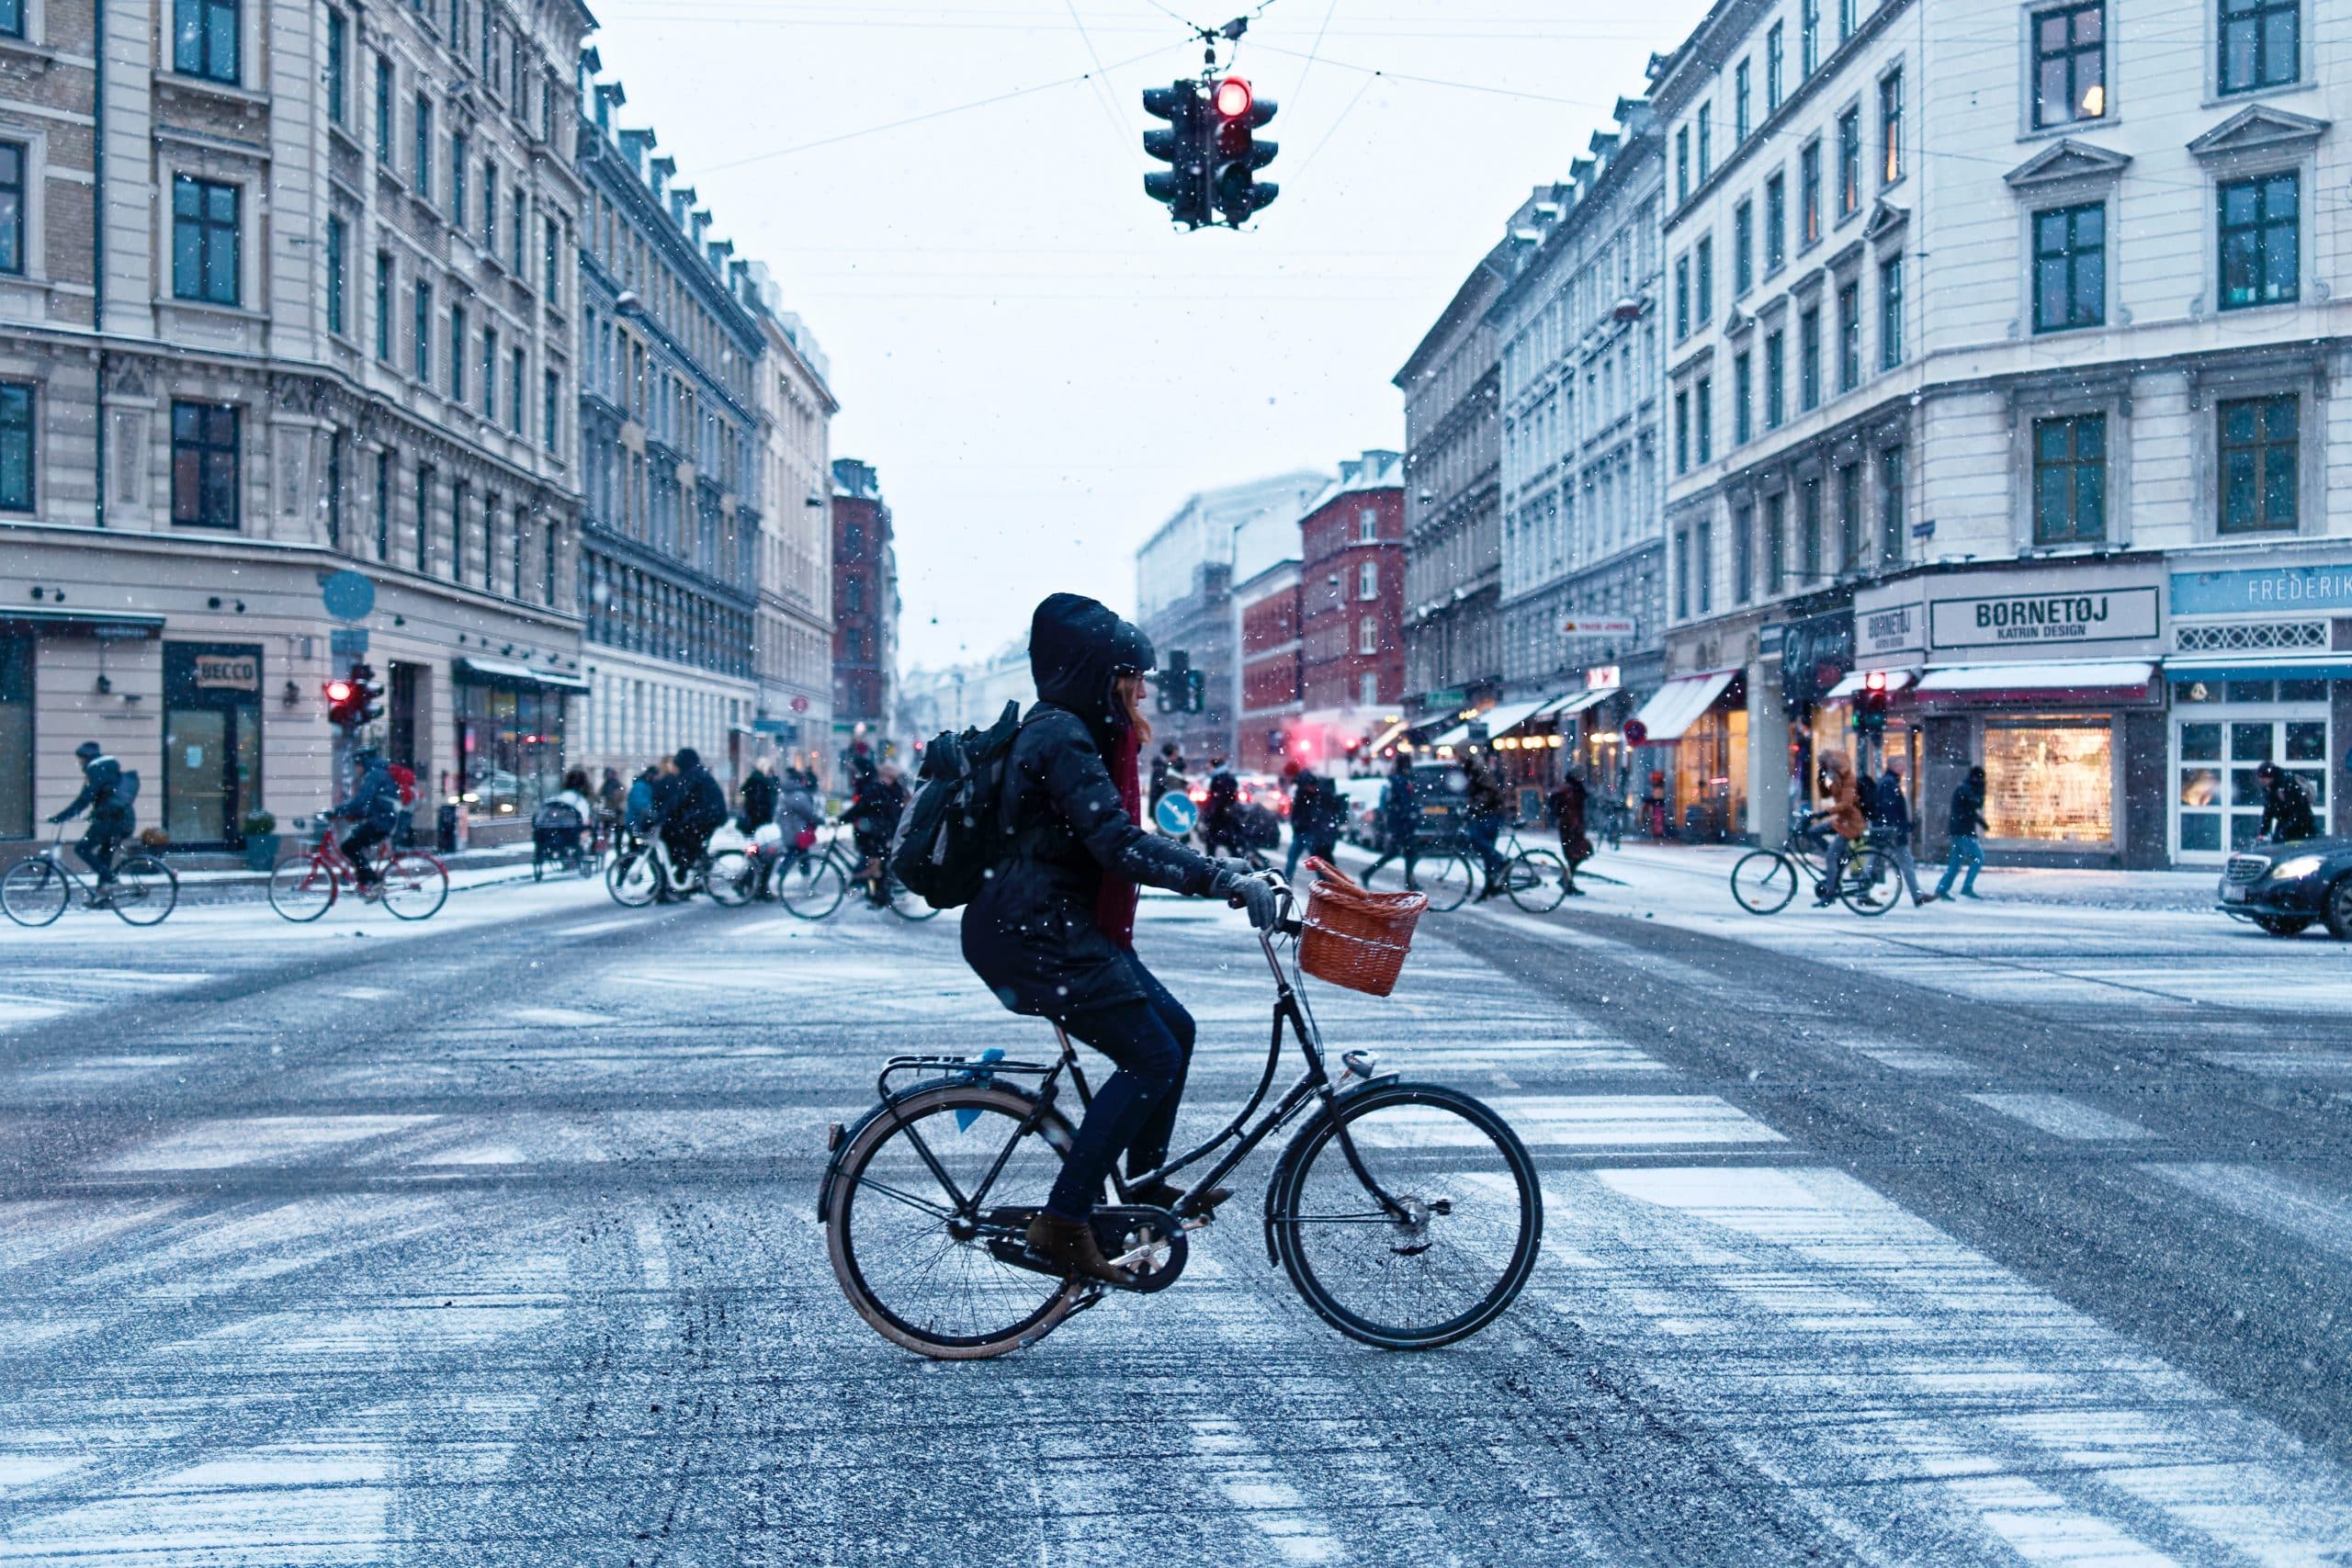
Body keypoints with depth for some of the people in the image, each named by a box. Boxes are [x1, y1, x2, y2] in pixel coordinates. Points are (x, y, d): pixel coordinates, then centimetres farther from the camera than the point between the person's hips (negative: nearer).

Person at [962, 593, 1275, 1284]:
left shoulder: (1077, 732, 16)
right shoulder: (1062, 737, -17)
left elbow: (1117, 837, 22)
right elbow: (1119, 844, -27)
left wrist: (1216, 867, 16)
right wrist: (1222, 878, -29)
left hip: (1063, 925, 10)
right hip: (1035, 934, -10)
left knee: (1173, 1027, 13)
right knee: (1151, 1058, -12)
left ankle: (1147, 1186, 25)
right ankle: (1061, 1222, -8)